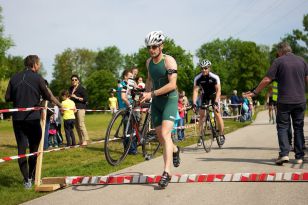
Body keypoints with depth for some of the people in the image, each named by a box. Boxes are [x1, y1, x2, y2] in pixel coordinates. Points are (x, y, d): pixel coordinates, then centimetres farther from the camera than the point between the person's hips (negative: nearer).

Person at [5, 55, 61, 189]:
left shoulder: (14, 78, 4)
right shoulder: (37, 78, -6)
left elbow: (8, 98, 4)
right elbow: (47, 97, -2)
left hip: (18, 118, 2)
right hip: (33, 118, -2)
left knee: (21, 148, 3)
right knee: (34, 148, 13)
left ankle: (27, 180, 0)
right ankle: (32, 176, 22)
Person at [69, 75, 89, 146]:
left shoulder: (81, 89, -5)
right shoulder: (71, 89, 15)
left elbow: (85, 99, -10)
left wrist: (76, 97, -14)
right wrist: (69, 98, 8)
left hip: (80, 108, -7)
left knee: (81, 124, -13)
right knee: (76, 125, 5)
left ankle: (85, 140, -10)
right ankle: (81, 140, 11)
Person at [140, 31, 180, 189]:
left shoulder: (169, 61, -15)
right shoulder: (149, 62, 6)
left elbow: (172, 84, -24)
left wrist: (152, 94, -27)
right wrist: (146, 93, 6)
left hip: (170, 99, -6)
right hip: (156, 101, 7)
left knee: (165, 134, -19)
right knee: (160, 136, 10)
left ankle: (166, 172, -18)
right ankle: (175, 150, 43)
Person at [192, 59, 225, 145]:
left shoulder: (215, 77, -27)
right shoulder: (197, 78, -21)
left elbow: (218, 90, -30)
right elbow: (195, 91, -23)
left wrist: (216, 102, -41)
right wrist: (194, 103, -34)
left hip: (214, 95, -2)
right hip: (204, 95, 3)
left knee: (217, 114, -14)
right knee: (201, 115, -6)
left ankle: (221, 135, -2)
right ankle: (201, 136, 0)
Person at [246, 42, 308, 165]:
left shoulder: (278, 61, -4)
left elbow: (267, 80, -7)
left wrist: (255, 92, 2)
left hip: (284, 101, -3)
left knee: (283, 127, 5)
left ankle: (284, 154, -10)